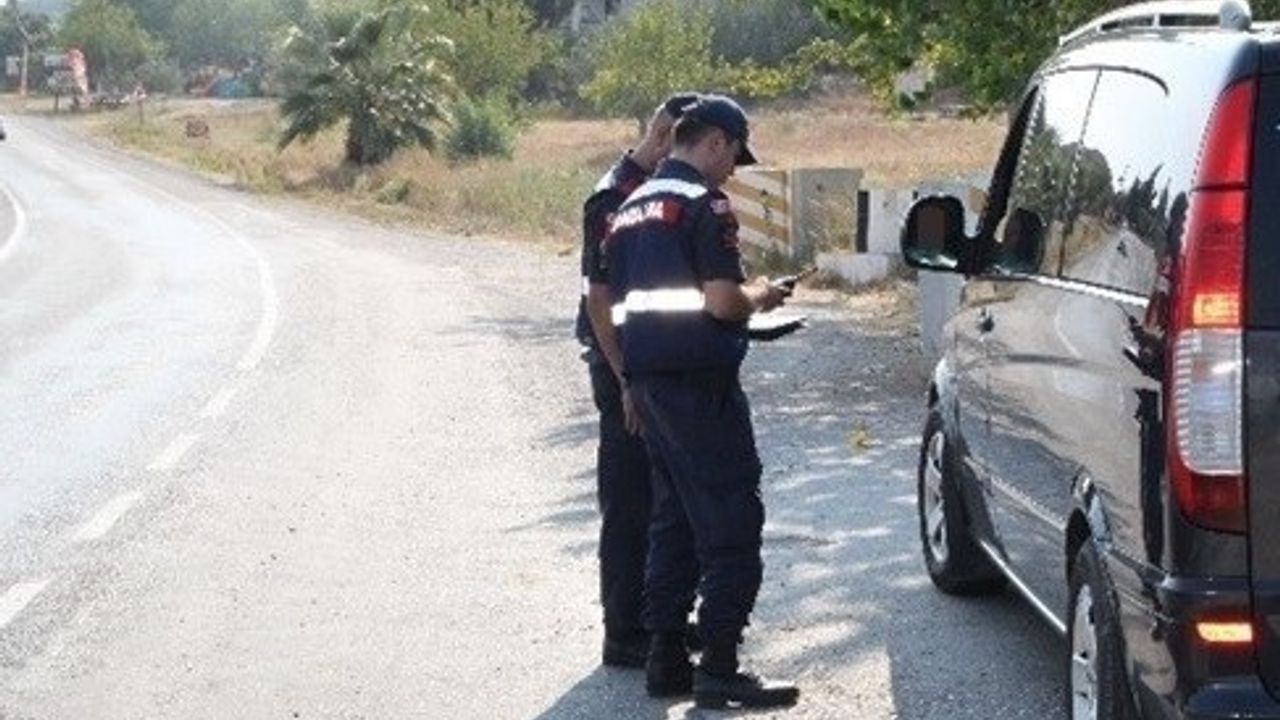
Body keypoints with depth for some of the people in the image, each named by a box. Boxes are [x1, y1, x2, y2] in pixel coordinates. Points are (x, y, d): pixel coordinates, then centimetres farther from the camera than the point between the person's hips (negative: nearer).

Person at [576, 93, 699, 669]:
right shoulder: (615, 199, -17)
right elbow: (599, 298, -20)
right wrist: (628, 383, -21)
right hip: (627, 369, -9)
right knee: (629, 505, -3)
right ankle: (625, 636, 4)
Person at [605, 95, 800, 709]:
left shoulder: (632, 207, 16)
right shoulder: (704, 204, -11)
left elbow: (618, 300, 20)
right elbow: (722, 301, -18)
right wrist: (759, 296, 0)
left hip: (646, 381, 9)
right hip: (700, 382, -9)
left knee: (673, 519, 15)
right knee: (732, 521, -4)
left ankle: (666, 658, 16)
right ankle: (719, 669, -6)